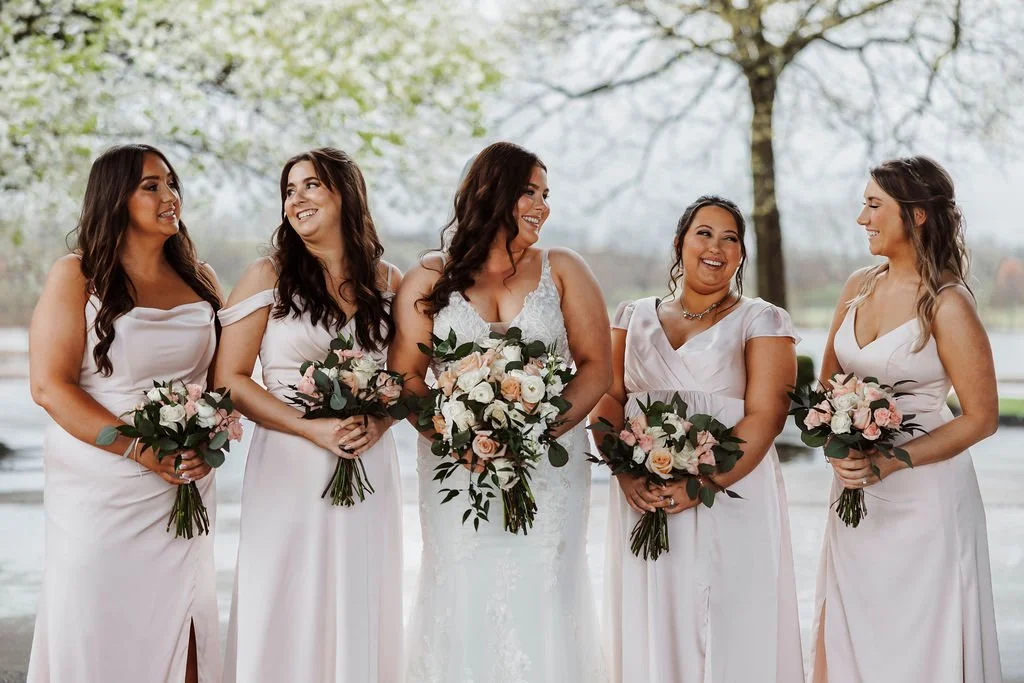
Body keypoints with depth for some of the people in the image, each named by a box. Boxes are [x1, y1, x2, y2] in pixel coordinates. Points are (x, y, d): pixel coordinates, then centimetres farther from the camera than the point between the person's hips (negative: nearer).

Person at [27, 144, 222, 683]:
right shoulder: (76, 276, -5)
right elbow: (49, 386, -12)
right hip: (99, 491, -4)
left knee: (179, 632, 6)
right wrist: (140, 449, -19)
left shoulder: (199, 279, 10)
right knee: (99, 635, 2)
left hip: (185, 489, 4)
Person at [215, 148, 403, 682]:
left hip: (370, 468, 3)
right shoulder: (268, 277, 0)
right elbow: (230, 379, -5)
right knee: (286, 621, 1)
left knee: (360, 612, 7)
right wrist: (312, 428, -15)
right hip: (289, 470, -2)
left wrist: (378, 424, -7)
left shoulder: (387, 282, 8)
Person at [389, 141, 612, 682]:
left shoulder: (562, 270, 8)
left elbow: (597, 366, 2)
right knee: (463, 604, -1)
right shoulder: (431, 279, 7)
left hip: (549, 468, 0)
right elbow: (405, 374, 2)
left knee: (542, 604, -2)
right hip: (457, 469, 0)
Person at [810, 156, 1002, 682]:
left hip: (923, 490, -6)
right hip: (856, 488, 6)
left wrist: (890, 463, -19)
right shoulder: (859, 287, 5)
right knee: (851, 633, 12)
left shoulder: (947, 304, -14)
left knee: (919, 639, 4)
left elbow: (981, 417, -12)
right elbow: (828, 379, 14)